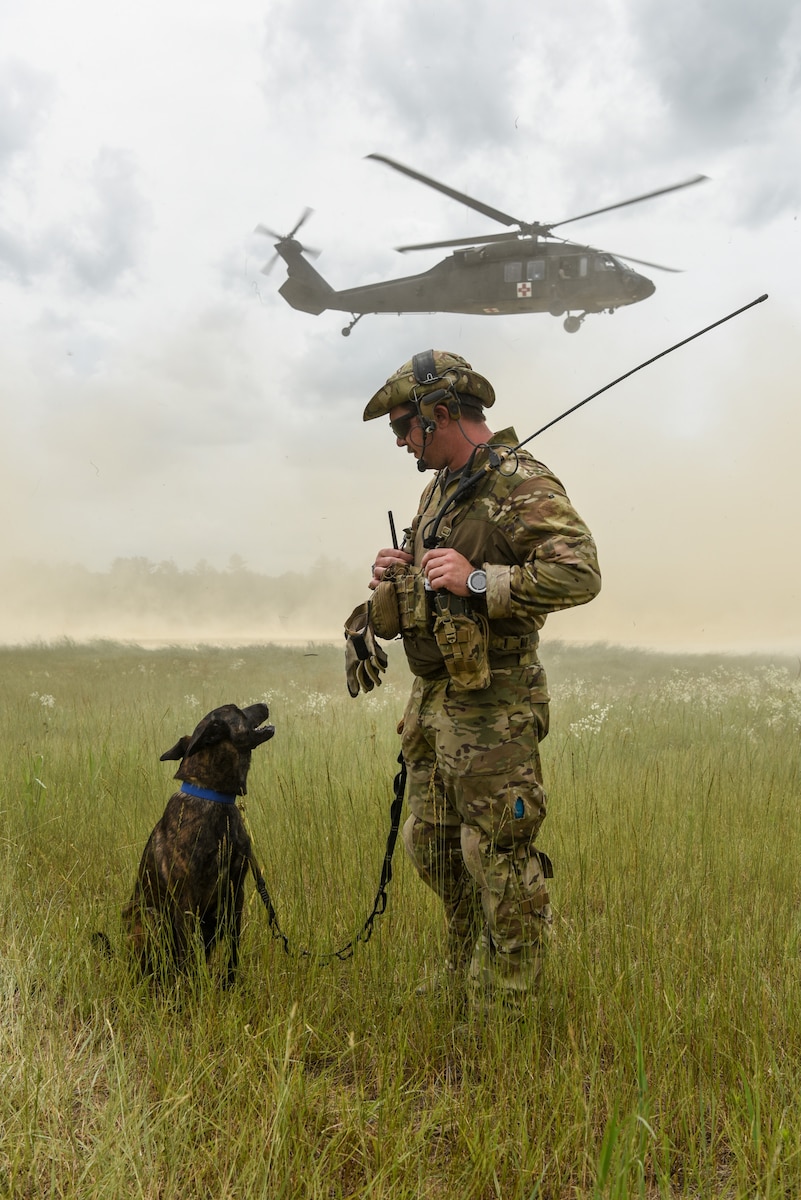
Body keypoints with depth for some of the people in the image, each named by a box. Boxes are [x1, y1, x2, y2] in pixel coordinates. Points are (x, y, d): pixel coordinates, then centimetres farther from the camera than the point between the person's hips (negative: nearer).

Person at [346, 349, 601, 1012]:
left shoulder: (522, 485, -15)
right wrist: (401, 571, 5)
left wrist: (478, 580, -29)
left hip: (490, 708, -10)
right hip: (433, 701, 10)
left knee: (501, 859, 1)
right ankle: (462, 975, 38)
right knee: (434, 845, 19)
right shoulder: (441, 487, 15)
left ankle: (503, 1003, 18)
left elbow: (581, 573, -25)